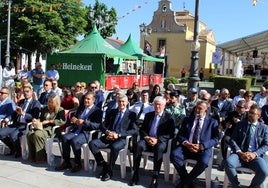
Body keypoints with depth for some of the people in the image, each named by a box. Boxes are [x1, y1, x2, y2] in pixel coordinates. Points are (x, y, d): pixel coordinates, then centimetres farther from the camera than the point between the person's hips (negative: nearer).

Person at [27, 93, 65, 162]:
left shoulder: (60, 110, 6)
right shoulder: (44, 109, 25)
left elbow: (62, 122, -9)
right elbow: (41, 119, 23)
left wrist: (49, 121, -10)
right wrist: (36, 121, 0)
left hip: (52, 129, -6)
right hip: (42, 127, 6)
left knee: (37, 134, -33)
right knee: (29, 133, -23)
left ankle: (40, 157, -23)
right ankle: (32, 156, -14)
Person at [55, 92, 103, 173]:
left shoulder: (97, 111, 0)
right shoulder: (81, 107, 21)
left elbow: (97, 126, -12)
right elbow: (74, 119, 24)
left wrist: (84, 122, -22)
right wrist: (73, 120, -1)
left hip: (87, 133, -6)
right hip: (76, 131, 6)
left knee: (74, 141, -32)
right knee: (64, 137, -22)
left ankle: (77, 164, -13)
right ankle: (66, 162, -11)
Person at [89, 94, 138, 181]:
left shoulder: (131, 114, 5)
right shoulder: (112, 112, 18)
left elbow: (134, 130, -6)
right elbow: (103, 126, 16)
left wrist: (118, 134, -17)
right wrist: (107, 132, -9)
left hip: (121, 139, -4)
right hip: (108, 137, 5)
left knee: (114, 147, -38)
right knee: (92, 143, -20)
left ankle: (109, 171, -15)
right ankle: (104, 165, -4)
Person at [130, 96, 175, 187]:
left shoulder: (168, 117, 5)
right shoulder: (148, 115, 17)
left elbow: (170, 133, -4)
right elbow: (142, 130, 14)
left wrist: (157, 140, -16)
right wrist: (146, 137, -8)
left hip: (161, 141, -3)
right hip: (147, 139, 3)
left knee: (159, 148, -38)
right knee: (139, 145, -30)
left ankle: (155, 177, -32)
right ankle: (135, 174, -23)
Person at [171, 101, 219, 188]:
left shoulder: (212, 122, 10)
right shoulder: (187, 119, 16)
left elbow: (215, 139, 0)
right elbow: (179, 135, 11)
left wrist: (201, 146, -15)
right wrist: (186, 143, -11)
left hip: (203, 149, -2)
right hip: (186, 147, 2)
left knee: (204, 162, -34)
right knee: (174, 154, -27)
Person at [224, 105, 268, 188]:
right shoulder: (240, 124, 13)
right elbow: (232, 140, 6)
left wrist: (255, 154, -13)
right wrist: (239, 153, -12)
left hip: (255, 156, 0)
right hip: (240, 154, 0)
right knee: (228, 162, -32)